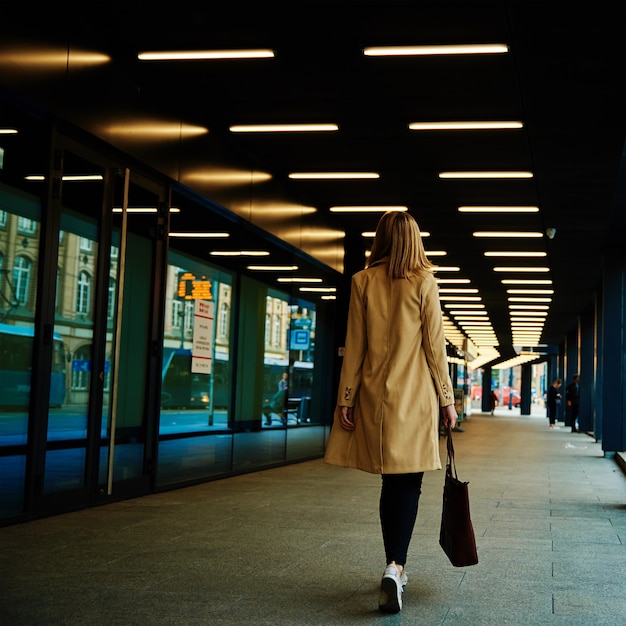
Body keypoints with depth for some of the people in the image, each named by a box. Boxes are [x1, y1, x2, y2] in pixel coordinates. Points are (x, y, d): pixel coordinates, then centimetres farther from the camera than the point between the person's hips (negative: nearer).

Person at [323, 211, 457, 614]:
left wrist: (346, 399, 6)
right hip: (415, 399, -2)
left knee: (391, 483, 12)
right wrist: (447, 399, 5)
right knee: (408, 484, 1)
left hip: (375, 397, 2)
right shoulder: (424, 283, -2)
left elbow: (354, 346, 2)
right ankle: (395, 565, -16)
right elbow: (435, 346, -2)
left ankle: (395, 569, 18)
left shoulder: (363, 282, 2)